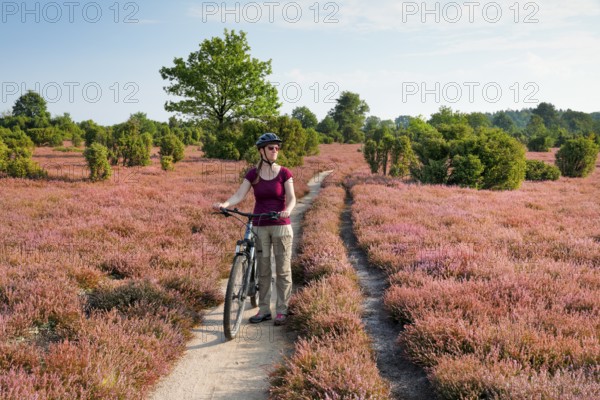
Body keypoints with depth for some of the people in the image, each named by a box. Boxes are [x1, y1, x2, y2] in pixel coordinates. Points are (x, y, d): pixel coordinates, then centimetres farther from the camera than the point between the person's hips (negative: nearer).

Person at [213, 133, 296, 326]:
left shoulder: (284, 173, -2)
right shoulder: (253, 174, 2)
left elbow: (291, 197, -11)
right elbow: (239, 196, -6)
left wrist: (287, 210, -34)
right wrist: (224, 204, -25)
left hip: (281, 226, -2)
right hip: (260, 227, 2)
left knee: (283, 270, 3)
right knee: (263, 270, 8)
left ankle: (282, 310, 13)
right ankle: (264, 310, 17)